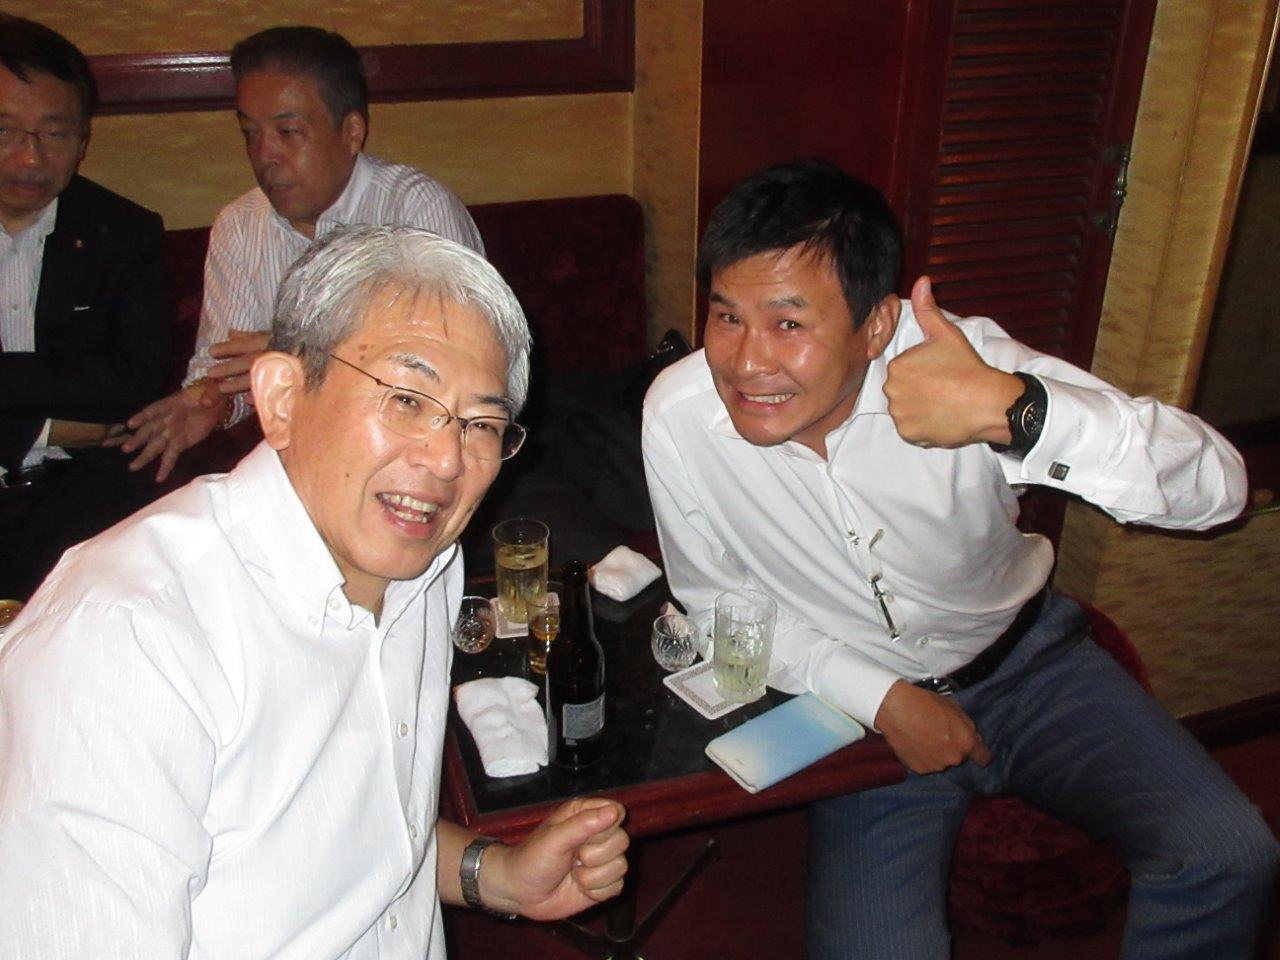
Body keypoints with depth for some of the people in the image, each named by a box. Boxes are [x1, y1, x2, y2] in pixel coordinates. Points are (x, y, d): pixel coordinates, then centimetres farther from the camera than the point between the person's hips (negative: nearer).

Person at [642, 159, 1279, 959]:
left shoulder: (959, 356, -25)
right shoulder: (678, 419, -21)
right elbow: (719, 600, -5)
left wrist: (1011, 410, -47)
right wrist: (881, 699, -14)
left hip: (1025, 655, 1)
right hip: (864, 703, 0)